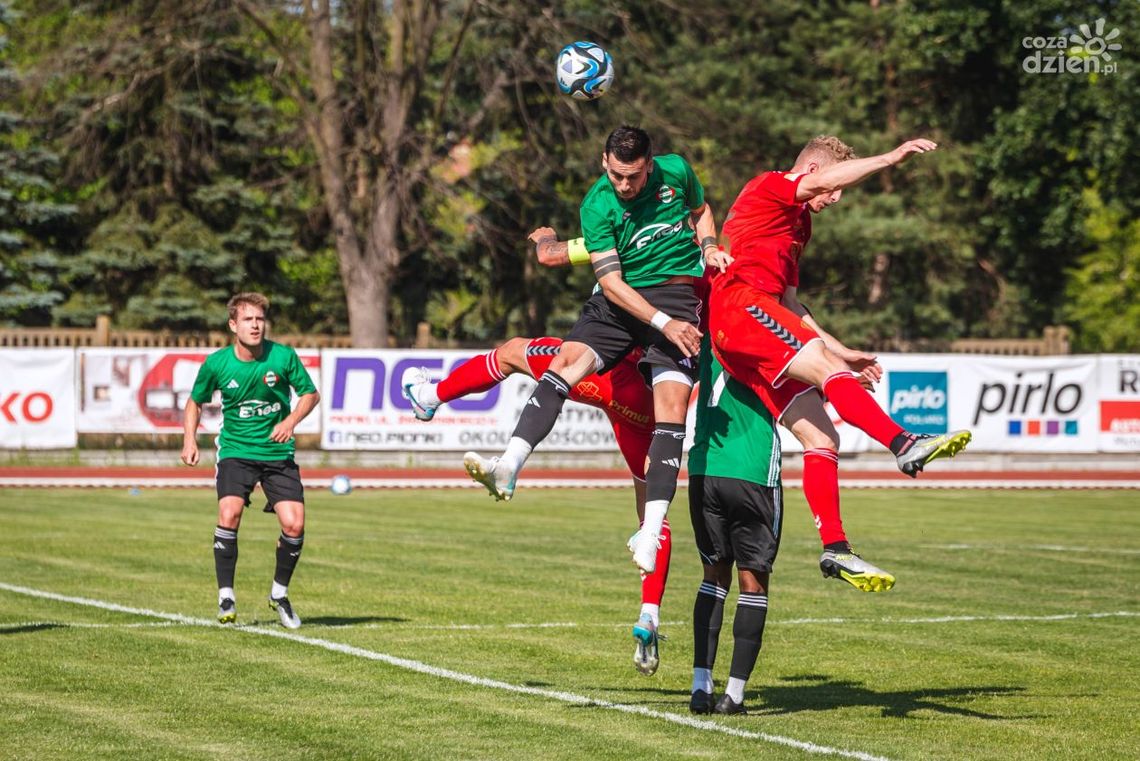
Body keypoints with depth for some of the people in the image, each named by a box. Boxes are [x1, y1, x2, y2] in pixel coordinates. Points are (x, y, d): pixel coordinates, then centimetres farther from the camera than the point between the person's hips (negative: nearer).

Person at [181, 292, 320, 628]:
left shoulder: (283, 357, -8)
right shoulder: (217, 363, -7)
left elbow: (310, 393, 5)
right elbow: (195, 401, 11)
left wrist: (291, 421, -12)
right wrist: (190, 439, -3)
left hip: (277, 452, 1)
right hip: (236, 451, -1)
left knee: (294, 525, -10)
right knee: (229, 514, -24)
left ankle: (279, 593, 16)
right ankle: (226, 595, -9)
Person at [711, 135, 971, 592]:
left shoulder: (797, 224, 33)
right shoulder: (769, 188, 6)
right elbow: (823, 180, -16)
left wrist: (840, 352, 28)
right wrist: (890, 159, -21)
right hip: (740, 303, -9)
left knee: (821, 438, -1)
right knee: (826, 369, -29)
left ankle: (835, 549, -8)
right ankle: (905, 445, -47)